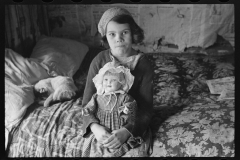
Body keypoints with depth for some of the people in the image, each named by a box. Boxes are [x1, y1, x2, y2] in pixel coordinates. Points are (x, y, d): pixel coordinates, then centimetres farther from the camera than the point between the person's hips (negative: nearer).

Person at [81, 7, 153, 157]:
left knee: (136, 153, -23)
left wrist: (127, 131, -30)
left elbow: (146, 109, -13)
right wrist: (95, 126, -27)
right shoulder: (99, 61, -9)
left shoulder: (144, 64, -12)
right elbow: (87, 103, -6)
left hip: (135, 127, -1)